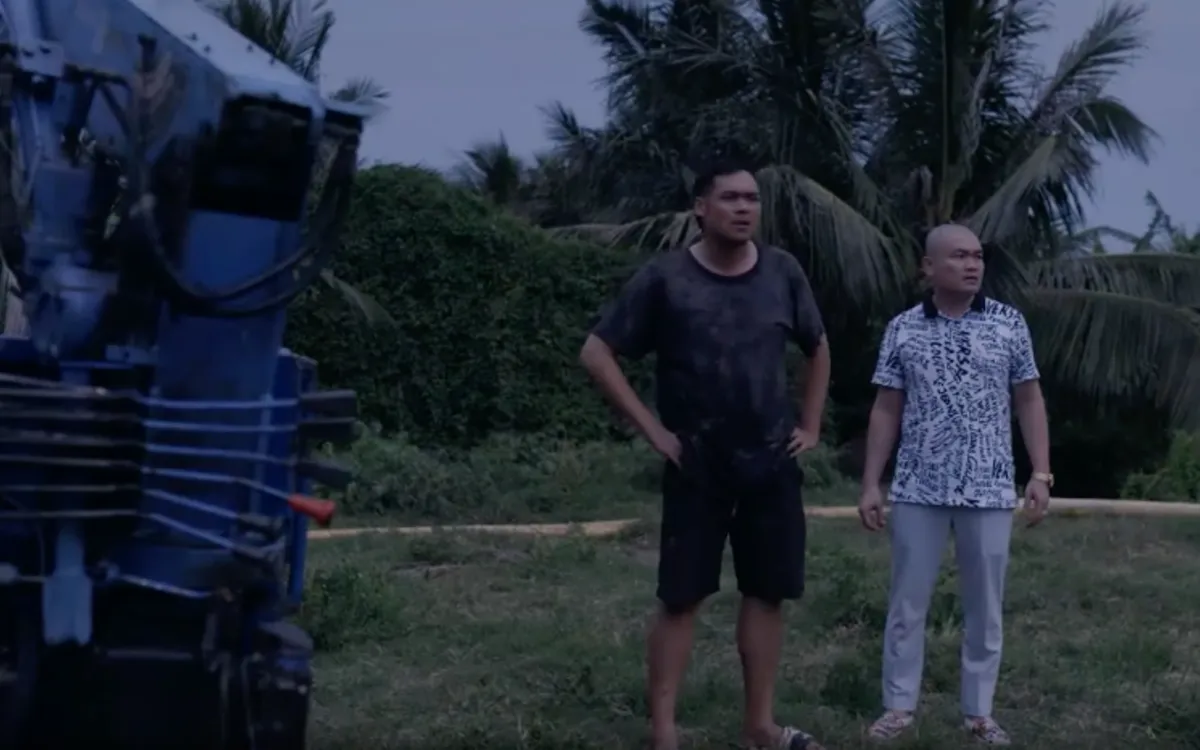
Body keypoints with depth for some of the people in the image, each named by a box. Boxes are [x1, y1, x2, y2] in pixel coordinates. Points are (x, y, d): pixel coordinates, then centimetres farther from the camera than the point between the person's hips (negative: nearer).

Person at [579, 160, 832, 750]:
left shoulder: (782, 273, 2)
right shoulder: (665, 277, -8)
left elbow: (818, 350, 18)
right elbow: (597, 354, -6)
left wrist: (811, 425, 10)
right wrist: (651, 429, -10)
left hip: (772, 464, 4)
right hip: (696, 467, -3)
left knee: (767, 592, 7)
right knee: (681, 597, -1)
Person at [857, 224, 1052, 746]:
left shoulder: (1009, 324, 2)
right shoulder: (902, 330, 2)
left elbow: (1029, 402, 5)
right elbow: (886, 410, 5)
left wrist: (1041, 474, -2)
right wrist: (870, 484, 1)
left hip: (989, 490, 0)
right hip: (918, 490, 0)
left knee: (985, 606, 7)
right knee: (907, 602, 6)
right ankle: (898, 706, 16)